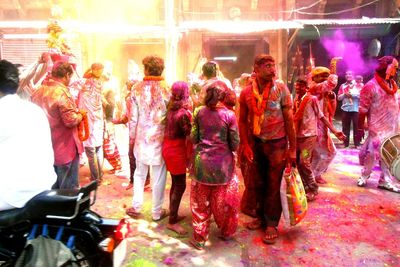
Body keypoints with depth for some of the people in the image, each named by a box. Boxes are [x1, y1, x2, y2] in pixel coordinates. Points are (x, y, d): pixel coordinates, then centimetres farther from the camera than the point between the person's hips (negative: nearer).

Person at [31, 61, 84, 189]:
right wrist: (80, 114, -4)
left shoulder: (38, 92, 7)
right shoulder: (62, 92, -19)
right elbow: (71, 120, -25)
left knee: (52, 188, 20)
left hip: (46, 149, 8)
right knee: (69, 190, 6)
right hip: (65, 149, -8)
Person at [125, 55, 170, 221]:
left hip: (142, 138, 2)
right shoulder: (166, 89, -8)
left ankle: (136, 207, 27)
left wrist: (132, 135, 12)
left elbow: (133, 117, 0)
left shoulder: (137, 89, -2)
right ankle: (157, 212, 19)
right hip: (160, 138, -2)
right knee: (158, 176, 8)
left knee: (140, 173, 20)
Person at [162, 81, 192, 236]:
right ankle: (172, 222, 11)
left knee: (175, 183, 19)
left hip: (168, 148, 8)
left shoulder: (170, 109, 4)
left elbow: (169, 129, 2)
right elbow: (189, 138, -17)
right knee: (180, 186, 3)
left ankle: (173, 215, 31)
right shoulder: (185, 113, -18)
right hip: (177, 151, -8)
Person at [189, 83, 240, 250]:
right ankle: (226, 232, 34)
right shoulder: (229, 115, -8)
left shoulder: (200, 112, -2)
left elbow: (193, 138, 1)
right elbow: (235, 144, -6)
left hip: (202, 161, 2)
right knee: (224, 201, 16)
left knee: (201, 201, 12)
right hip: (223, 162, -1)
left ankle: (199, 238, 23)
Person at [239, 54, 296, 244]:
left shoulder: (281, 89, -10)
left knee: (274, 185, 4)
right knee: (259, 183, 14)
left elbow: (289, 119, -8)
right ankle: (261, 216, 33)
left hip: (277, 143, -2)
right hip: (256, 142, 3)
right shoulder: (246, 92, -4)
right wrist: (246, 145, -4)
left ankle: (272, 224, 19)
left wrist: (292, 148, -9)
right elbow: (243, 121, 4)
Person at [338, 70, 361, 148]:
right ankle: (346, 143, 13)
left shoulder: (357, 85, 4)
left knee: (356, 126, 0)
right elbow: (339, 97, 9)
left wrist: (352, 94, -15)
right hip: (345, 109, 3)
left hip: (355, 109, -3)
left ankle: (357, 144, 5)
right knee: (345, 127, 6)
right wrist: (345, 94, -9)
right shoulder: (342, 86, 13)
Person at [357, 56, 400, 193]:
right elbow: (363, 109, -11)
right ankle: (364, 176, 19)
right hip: (377, 127, -7)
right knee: (372, 153, 0)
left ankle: (385, 180, 20)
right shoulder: (371, 86, -12)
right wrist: (360, 127, -10)